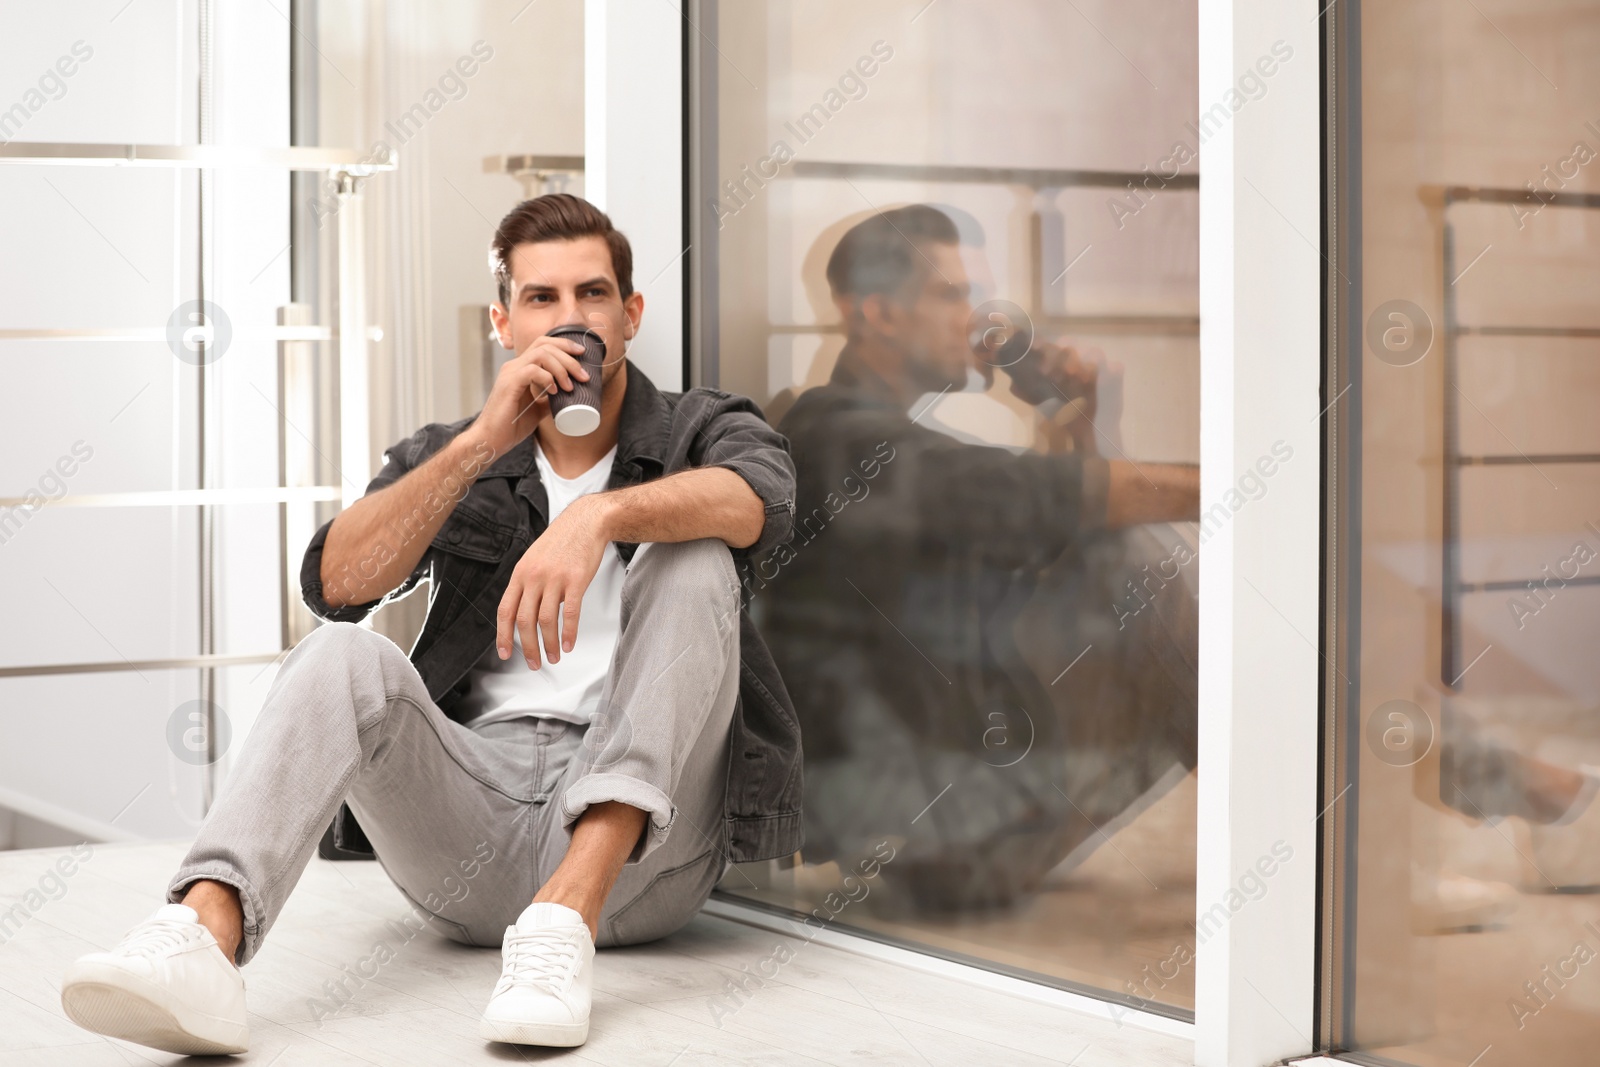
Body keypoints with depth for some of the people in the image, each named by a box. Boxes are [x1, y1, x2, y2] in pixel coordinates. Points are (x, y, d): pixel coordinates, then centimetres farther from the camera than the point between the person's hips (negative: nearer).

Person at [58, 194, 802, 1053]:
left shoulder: (702, 429, 12)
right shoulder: (450, 460, 19)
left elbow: (756, 502, -15)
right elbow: (335, 583, -1)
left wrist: (599, 513, -33)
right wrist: (479, 445, -10)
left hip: (635, 837, -2)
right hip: (473, 804, 2)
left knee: (692, 557, -22)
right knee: (344, 658, -24)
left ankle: (569, 914, -38)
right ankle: (201, 935, -49)